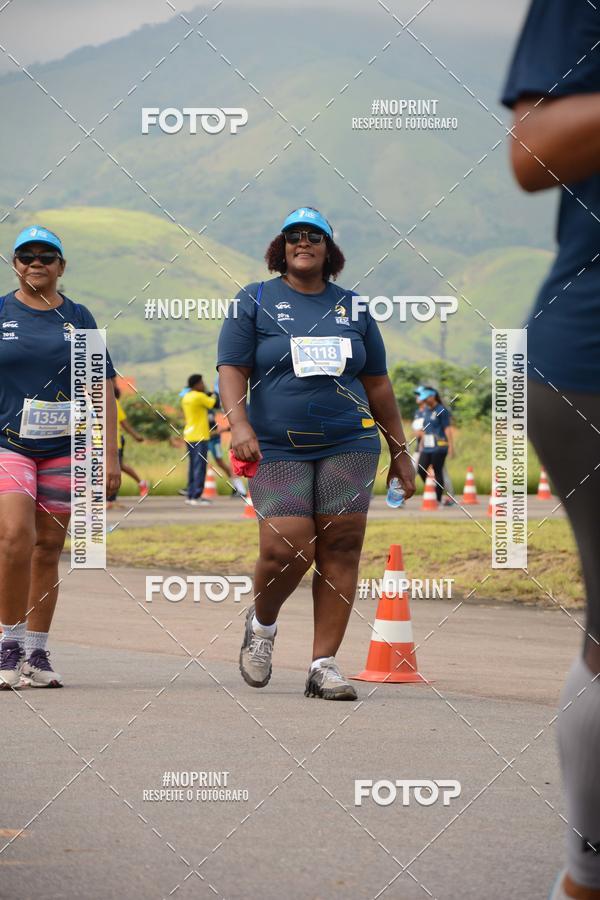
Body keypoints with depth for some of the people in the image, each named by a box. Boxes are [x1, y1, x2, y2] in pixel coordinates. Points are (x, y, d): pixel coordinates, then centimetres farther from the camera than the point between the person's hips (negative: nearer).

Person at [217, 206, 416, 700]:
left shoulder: (351, 307, 14)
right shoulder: (255, 301, 6)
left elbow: (378, 384, 18)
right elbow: (232, 369, -1)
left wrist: (400, 451, 17)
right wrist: (240, 426, -18)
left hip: (348, 443, 3)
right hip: (278, 449, -3)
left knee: (341, 549, -6)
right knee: (286, 549, -15)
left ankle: (324, 665, -2)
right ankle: (262, 622, 17)